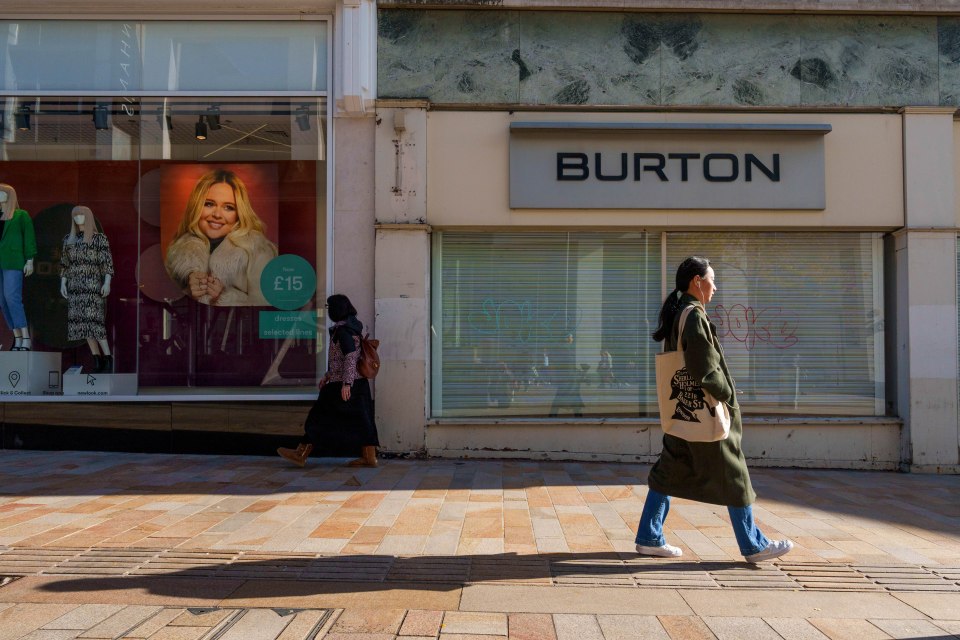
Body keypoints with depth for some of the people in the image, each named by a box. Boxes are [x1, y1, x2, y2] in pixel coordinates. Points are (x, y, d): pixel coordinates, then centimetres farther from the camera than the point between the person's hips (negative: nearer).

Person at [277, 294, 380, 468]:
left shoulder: (343, 330, -15)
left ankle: (301, 454, 5)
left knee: (321, 417, -2)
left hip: (342, 384, -9)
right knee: (359, 419, 8)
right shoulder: (352, 327, 15)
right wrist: (328, 375, 24)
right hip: (359, 382, 9)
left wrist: (346, 384, -25)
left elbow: (351, 357, -23)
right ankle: (370, 457, 7)